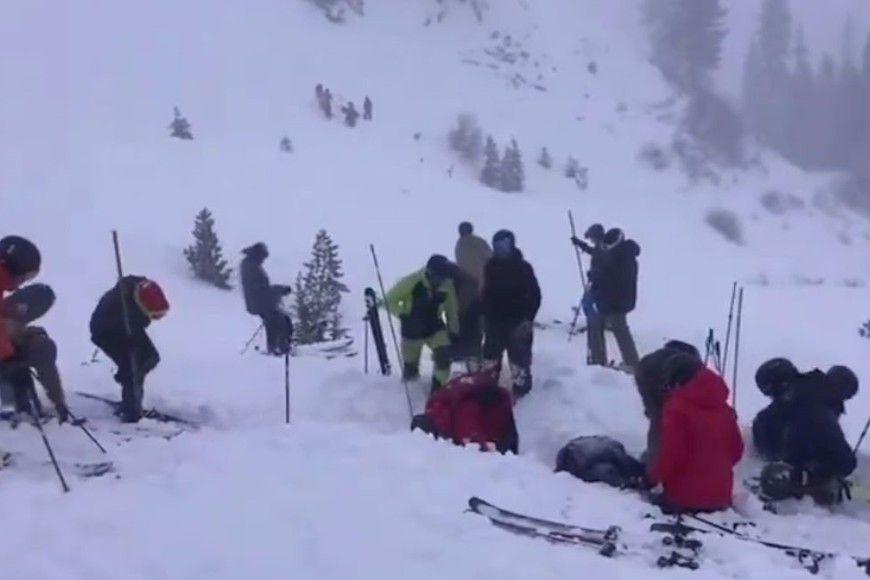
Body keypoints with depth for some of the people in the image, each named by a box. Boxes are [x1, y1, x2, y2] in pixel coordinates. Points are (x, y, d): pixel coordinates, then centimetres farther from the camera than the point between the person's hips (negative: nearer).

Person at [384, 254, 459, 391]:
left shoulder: (447, 285, -15)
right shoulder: (411, 282, -26)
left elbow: (452, 309, 0)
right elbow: (390, 300, -12)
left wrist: (453, 331, 2)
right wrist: (402, 315, -22)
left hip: (435, 327, 2)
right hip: (412, 330, -2)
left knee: (444, 355, -23)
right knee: (410, 371, 8)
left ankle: (438, 389, -4)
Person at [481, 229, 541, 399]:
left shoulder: (523, 267, -10)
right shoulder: (491, 266, 3)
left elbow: (535, 295, -10)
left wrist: (528, 318, -17)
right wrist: (485, 315, 8)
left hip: (518, 323, -4)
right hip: (495, 321, 5)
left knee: (519, 358, -1)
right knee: (490, 356, 12)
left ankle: (518, 391, 6)